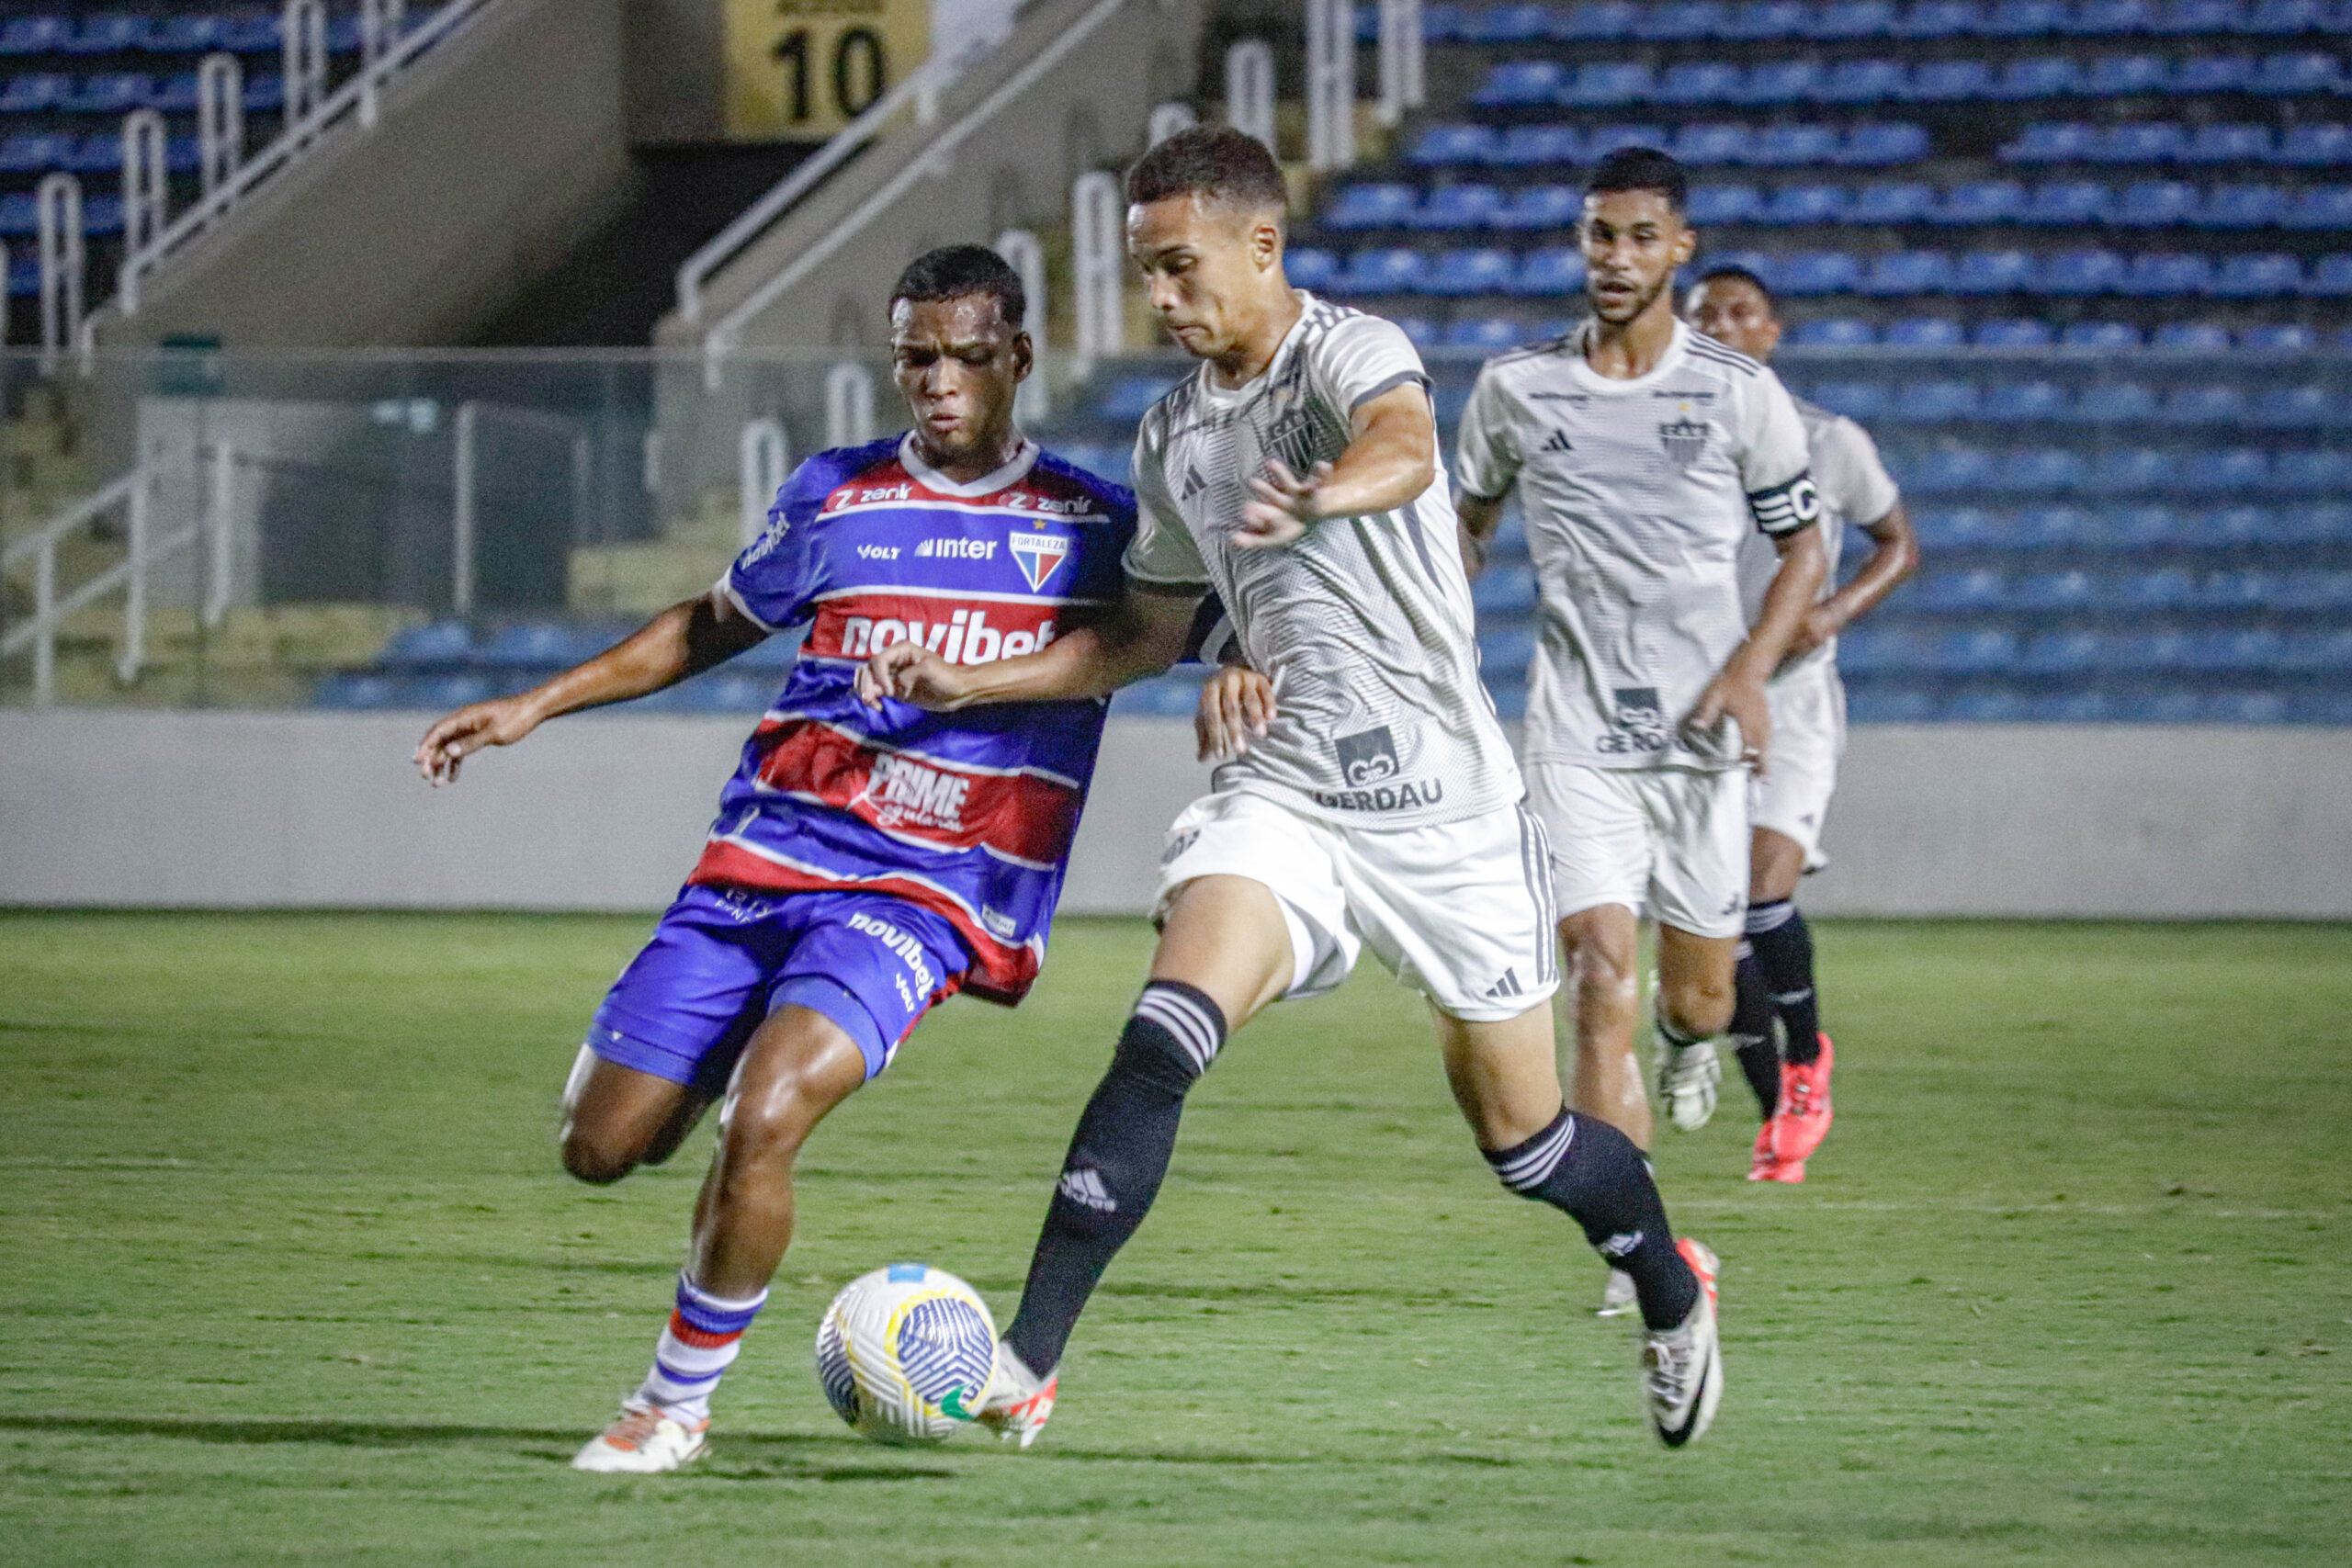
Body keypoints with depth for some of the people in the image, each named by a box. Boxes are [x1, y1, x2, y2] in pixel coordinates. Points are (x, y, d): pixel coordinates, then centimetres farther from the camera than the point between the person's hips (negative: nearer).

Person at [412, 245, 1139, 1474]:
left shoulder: (1098, 528, 3)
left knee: (760, 1125, -27)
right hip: (759, 863, 4)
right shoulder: (836, 497, 10)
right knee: (602, 1147, -1)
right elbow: (715, 624, 24)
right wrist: (535, 705, 20)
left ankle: (678, 1402, -8)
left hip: (919, 895, -4)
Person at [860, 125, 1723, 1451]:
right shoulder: (1175, 435, 10)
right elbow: (1152, 632, 24)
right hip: (1284, 792, 5)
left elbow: (1404, 451, -38)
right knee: (1162, 1042, -21)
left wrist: (1318, 497, -61)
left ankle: (1674, 1292, 36)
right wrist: (974, 684, 12)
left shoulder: (1353, 351, -12)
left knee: (1523, 1137, 6)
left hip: (1440, 795, -5)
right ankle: (1029, 1365, -24)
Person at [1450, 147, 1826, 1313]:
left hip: (1699, 735, 0)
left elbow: (1803, 546, 7)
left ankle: (1691, 1040, 49)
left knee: (1697, 996, 8)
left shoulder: (1740, 393, -1)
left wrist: (1750, 669, -9)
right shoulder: (1515, 388, 3)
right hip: (1575, 731, 0)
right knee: (1601, 973, -15)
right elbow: (1466, 523, 19)